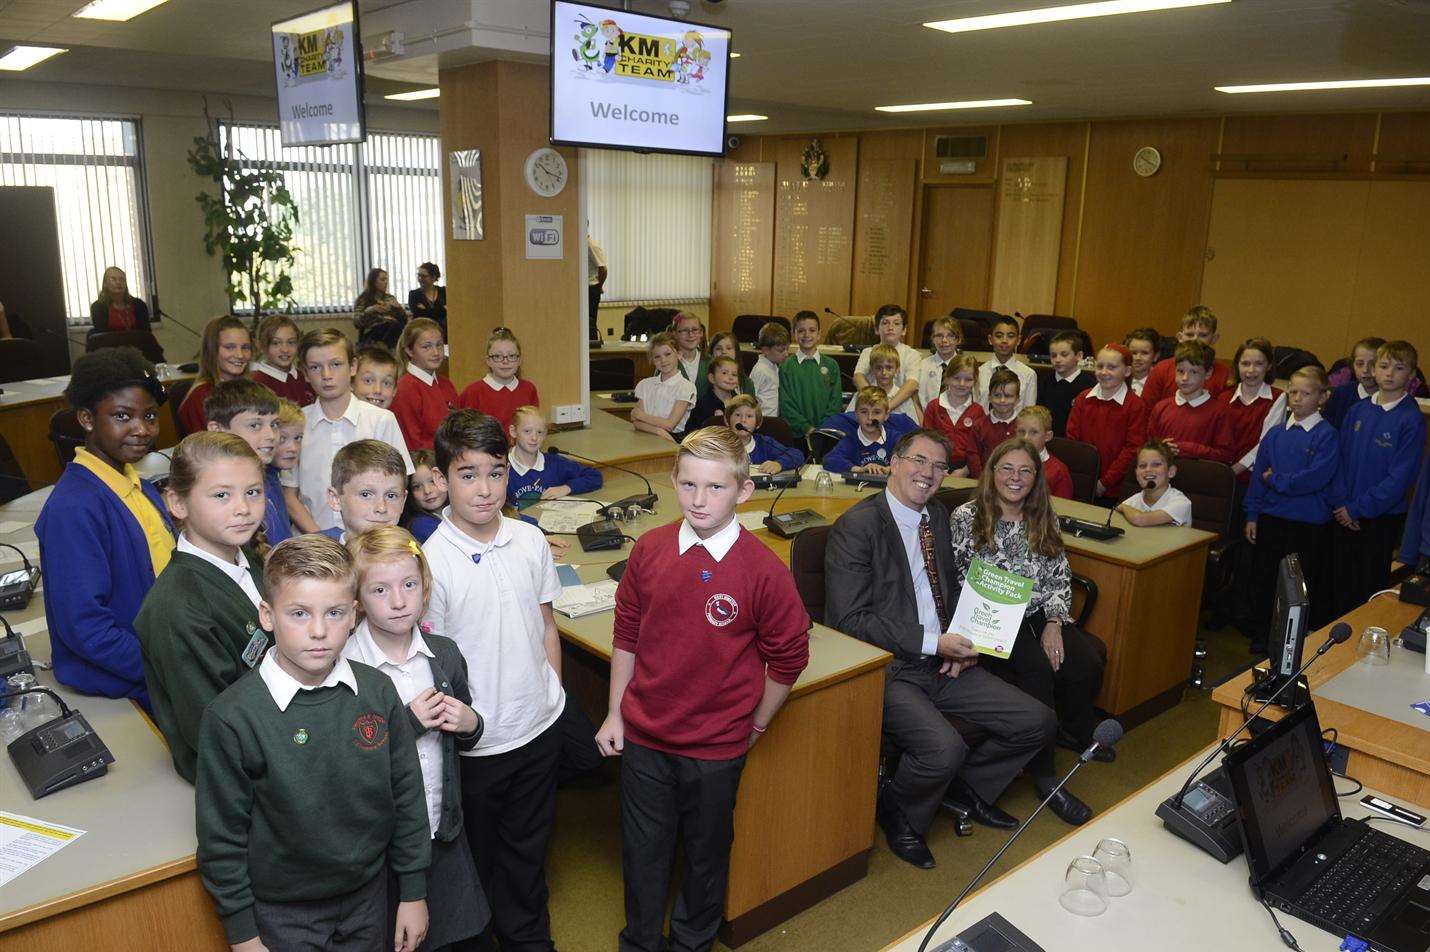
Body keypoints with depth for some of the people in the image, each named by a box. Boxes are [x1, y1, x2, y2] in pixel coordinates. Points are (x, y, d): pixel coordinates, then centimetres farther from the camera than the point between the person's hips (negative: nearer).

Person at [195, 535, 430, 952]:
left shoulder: (377, 693, -10)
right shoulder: (232, 718, -19)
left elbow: (407, 796, -1)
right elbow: (222, 837, -10)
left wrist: (414, 893, 4)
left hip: (369, 899, 3)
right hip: (284, 914, -3)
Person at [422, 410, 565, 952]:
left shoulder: (530, 541, -4)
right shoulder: (432, 562, -18)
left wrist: (555, 696, 9)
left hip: (539, 726, 4)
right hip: (475, 741, -4)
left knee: (528, 847, 23)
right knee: (476, 857, 18)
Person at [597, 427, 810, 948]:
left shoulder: (764, 569, -18)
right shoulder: (649, 549, -8)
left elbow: (788, 659, -7)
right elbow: (627, 637, 4)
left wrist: (753, 729, -1)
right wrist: (614, 714, 6)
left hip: (716, 748, -2)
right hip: (643, 736, 2)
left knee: (706, 853, 19)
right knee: (643, 851, 18)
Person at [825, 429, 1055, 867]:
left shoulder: (938, 516, 12)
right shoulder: (857, 525, -14)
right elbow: (849, 618, -19)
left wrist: (962, 641, 2)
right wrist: (931, 643, -19)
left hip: (943, 663, 8)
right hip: (887, 668, -8)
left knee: (1038, 722, -1)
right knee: (944, 748, -30)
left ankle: (966, 786, 23)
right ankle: (897, 814, 3)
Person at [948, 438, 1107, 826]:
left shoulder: (1045, 521, 12)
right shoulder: (966, 518, -3)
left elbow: (1059, 579, 10)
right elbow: (957, 581, -5)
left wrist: (1054, 623, -6)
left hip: (1039, 616, 5)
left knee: (1088, 660, -21)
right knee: (1038, 668, -30)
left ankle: (1074, 733, 11)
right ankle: (1042, 772, -17)